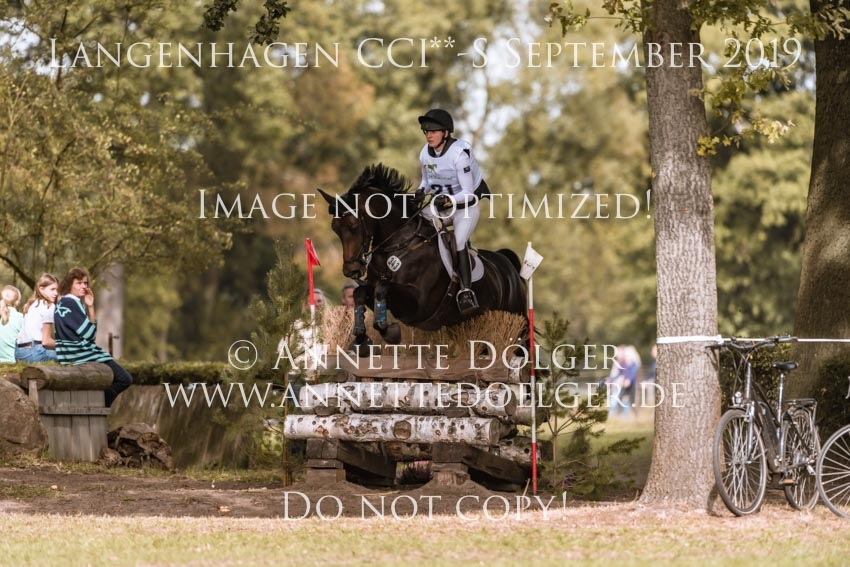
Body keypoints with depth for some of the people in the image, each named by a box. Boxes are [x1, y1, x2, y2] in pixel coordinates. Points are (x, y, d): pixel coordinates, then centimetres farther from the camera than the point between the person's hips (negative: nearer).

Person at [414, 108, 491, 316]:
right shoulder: (425, 154, -4)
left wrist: (449, 200, -41)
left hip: (467, 205, -7)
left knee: (459, 241, -27)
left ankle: (466, 293, -32)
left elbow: (468, 193, -23)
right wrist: (421, 191, -12)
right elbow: (426, 180, 12)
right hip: (442, 205, 7)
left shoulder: (459, 153, -24)